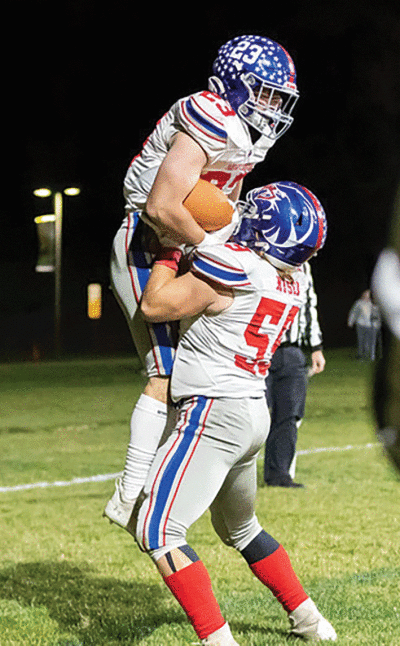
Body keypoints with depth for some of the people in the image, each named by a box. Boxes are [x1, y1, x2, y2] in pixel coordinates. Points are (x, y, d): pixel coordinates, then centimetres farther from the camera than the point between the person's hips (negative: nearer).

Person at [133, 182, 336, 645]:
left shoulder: (232, 265, -18)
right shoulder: (292, 281, 7)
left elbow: (156, 306, -11)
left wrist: (169, 249, 1)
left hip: (215, 412, -9)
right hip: (254, 413, 9)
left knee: (156, 530, -10)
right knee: (239, 528, 29)